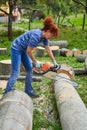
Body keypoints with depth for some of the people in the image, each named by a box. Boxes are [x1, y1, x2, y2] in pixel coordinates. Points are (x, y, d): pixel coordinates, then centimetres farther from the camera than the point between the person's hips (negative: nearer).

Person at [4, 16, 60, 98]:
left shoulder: (44, 36, -3)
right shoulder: (36, 35, -30)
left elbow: (48, 49, 8)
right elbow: (29, 51, -24)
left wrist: (54, 62, 9)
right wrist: (35, 62, -12)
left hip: (23, 50, 9)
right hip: (16, 49, -9)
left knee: (29, 71, 9)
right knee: (15, 74, -12)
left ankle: (28, 91, 19)